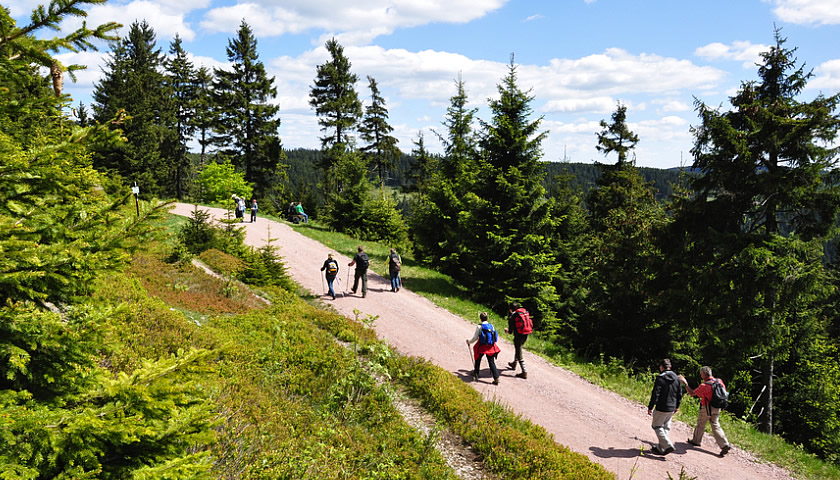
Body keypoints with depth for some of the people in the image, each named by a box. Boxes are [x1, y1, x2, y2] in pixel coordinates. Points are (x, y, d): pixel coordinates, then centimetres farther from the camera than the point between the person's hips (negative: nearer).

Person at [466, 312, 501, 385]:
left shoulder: (479, 327, -12)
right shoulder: (491, 326, 1)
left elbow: (475, 338, -9)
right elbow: (494, 336, 8)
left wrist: (469, 341, 9)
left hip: (482, 347, -3)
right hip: (491, 347, 3)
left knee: (478, 360, 21)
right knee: (491, 362, 4)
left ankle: (476, 374, 35)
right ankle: (496, 378, -5)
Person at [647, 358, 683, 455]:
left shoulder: (660, 378, -16)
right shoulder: (677, 378, 4)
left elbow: (655, 394, -17)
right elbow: (680, 394, 11)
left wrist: (650, 407, -10)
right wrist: (677, 406, 23)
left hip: (661, 408, -7)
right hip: (672, 409, 7)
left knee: (657, 426, 5)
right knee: (666, 427, 16)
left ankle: (668, 445, -8)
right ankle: (661, 448, 19)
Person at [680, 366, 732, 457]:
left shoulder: (704, 385, -22)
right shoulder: (719, 381, -4)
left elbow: (692, 393, -13)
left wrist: (685, 383, -6)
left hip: (706, 408, -6)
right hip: (717, 408, 6)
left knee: (700, 424, 14)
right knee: (716, 426, 10)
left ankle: (696, 441, 32)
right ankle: (725, 445, 1)